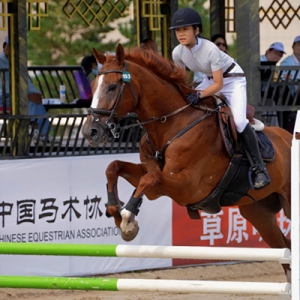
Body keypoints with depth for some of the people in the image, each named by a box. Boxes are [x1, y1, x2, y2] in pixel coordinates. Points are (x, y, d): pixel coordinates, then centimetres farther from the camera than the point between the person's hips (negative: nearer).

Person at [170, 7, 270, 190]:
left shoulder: (210, 49, -34)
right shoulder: (178, 53, -17)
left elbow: (219, 84, -31)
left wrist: (200, 95, -43)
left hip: (232, 79, -7)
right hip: (211, 79, 7)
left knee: (239, 120, -24)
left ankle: (260, 168, -19)